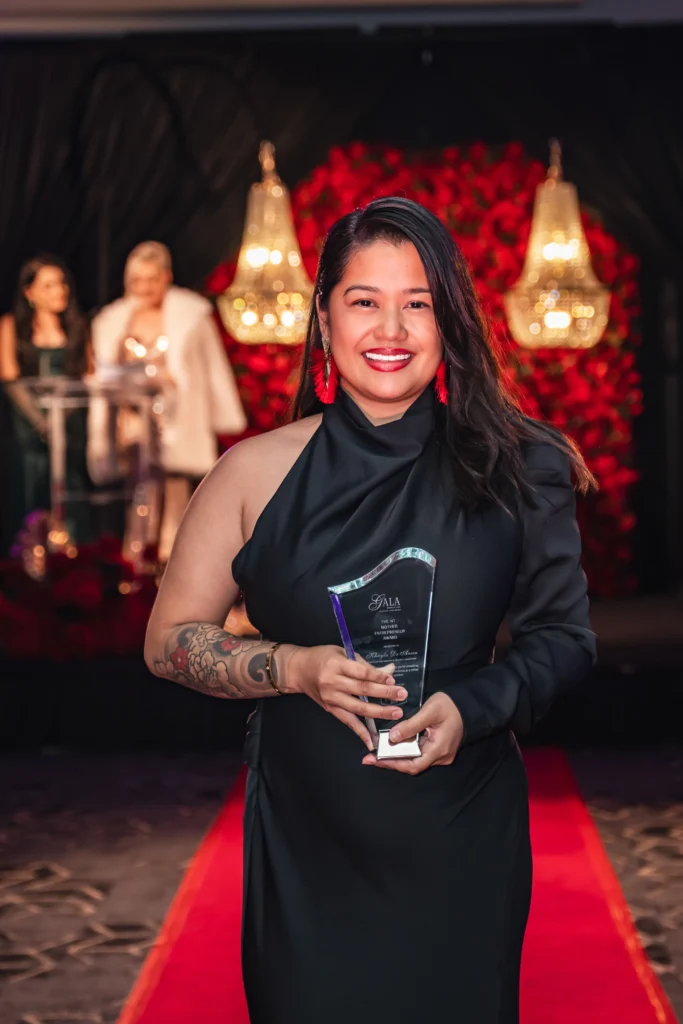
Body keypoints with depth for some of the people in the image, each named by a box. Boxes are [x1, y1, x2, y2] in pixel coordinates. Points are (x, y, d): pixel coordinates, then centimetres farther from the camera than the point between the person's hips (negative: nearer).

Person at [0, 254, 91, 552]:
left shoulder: (77, 326, 14)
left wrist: (66, 412, -7)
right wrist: (41, 421, -10)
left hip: (72, 422, 2)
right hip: (28, 424, -2)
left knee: (72, 502, -6)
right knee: (28, 497, -7)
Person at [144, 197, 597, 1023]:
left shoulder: (508, 472, -4)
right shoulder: (257, 473, -3)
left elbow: (565, 634, 2)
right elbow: (169, 641, 0)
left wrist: (472, 707, -17)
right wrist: (296, 668, -17)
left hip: (463, 842, 1)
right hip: (305, 843, 0)